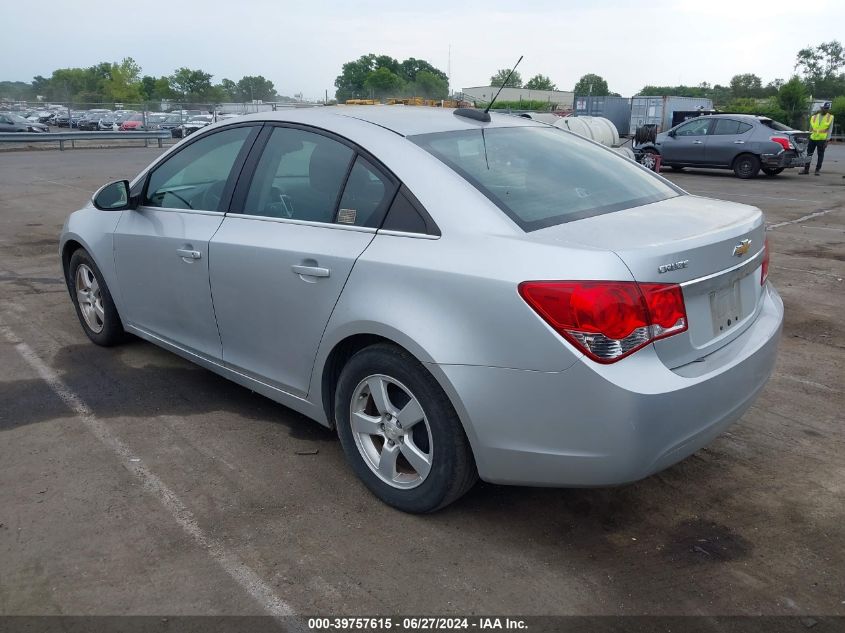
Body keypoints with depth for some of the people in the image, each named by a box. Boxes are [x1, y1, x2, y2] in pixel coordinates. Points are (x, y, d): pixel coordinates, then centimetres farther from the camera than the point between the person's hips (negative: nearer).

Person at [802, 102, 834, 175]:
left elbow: (829, 130, -2)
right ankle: (806, 169, 12)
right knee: (809, 154, 5)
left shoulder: (830, 118, 1)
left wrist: (827, 140, -9)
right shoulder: (814, 117, 8)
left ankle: (817, 170, 7)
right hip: (813, 138, 3)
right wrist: (809, 135, 13)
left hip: (822, 139, -3)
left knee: (820, 155, 2)